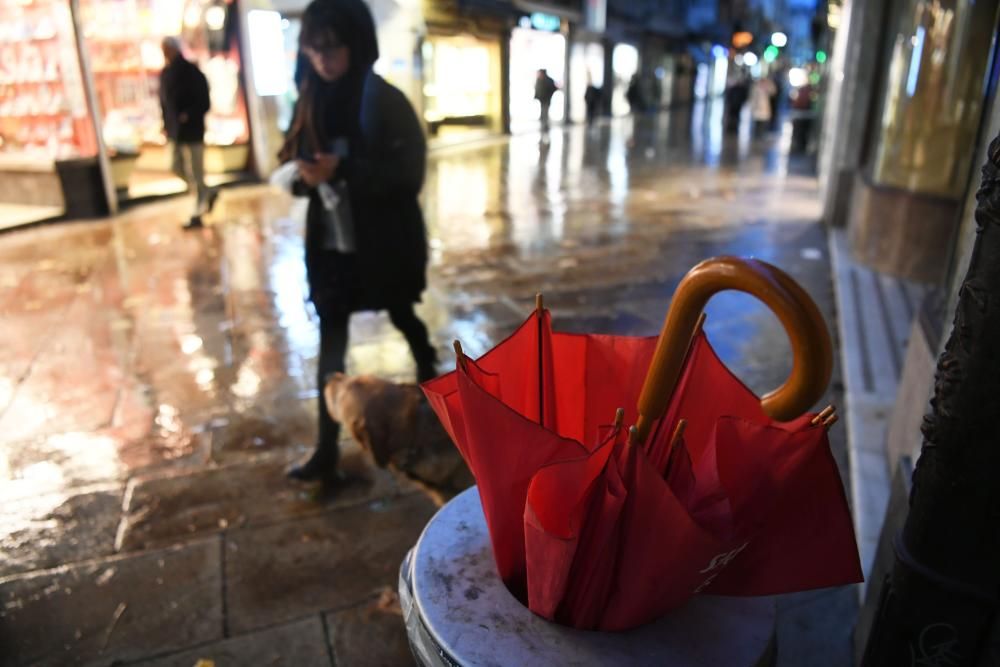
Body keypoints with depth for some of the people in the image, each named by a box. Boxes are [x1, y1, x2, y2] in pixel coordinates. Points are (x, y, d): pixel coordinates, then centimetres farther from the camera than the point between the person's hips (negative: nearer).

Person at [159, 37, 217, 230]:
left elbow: (204, 103, -12)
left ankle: (198, 214, 8)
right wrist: (166, 124, 5)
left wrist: (188, 116, -24)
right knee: (177, 167, 11)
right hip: (175, 132, 7)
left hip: (192, 130, -7)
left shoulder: (191, 72, -10)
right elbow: (164, 101, 14)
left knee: (195, 173, -1)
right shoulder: (166, 73, 9)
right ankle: (208, 193, 29)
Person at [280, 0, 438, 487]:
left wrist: (342, 170, -27)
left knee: (401, 317, 17)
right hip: (331, 241, 5)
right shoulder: (313, 102, 3)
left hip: (384, 240, -4)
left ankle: (428, 371, 49)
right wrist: (305, 174, -15)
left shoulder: (384, 101, -12)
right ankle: (327, 450, 16)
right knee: (330, 342, 5)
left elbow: (408, 172, -17)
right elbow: (299, 163, 9)